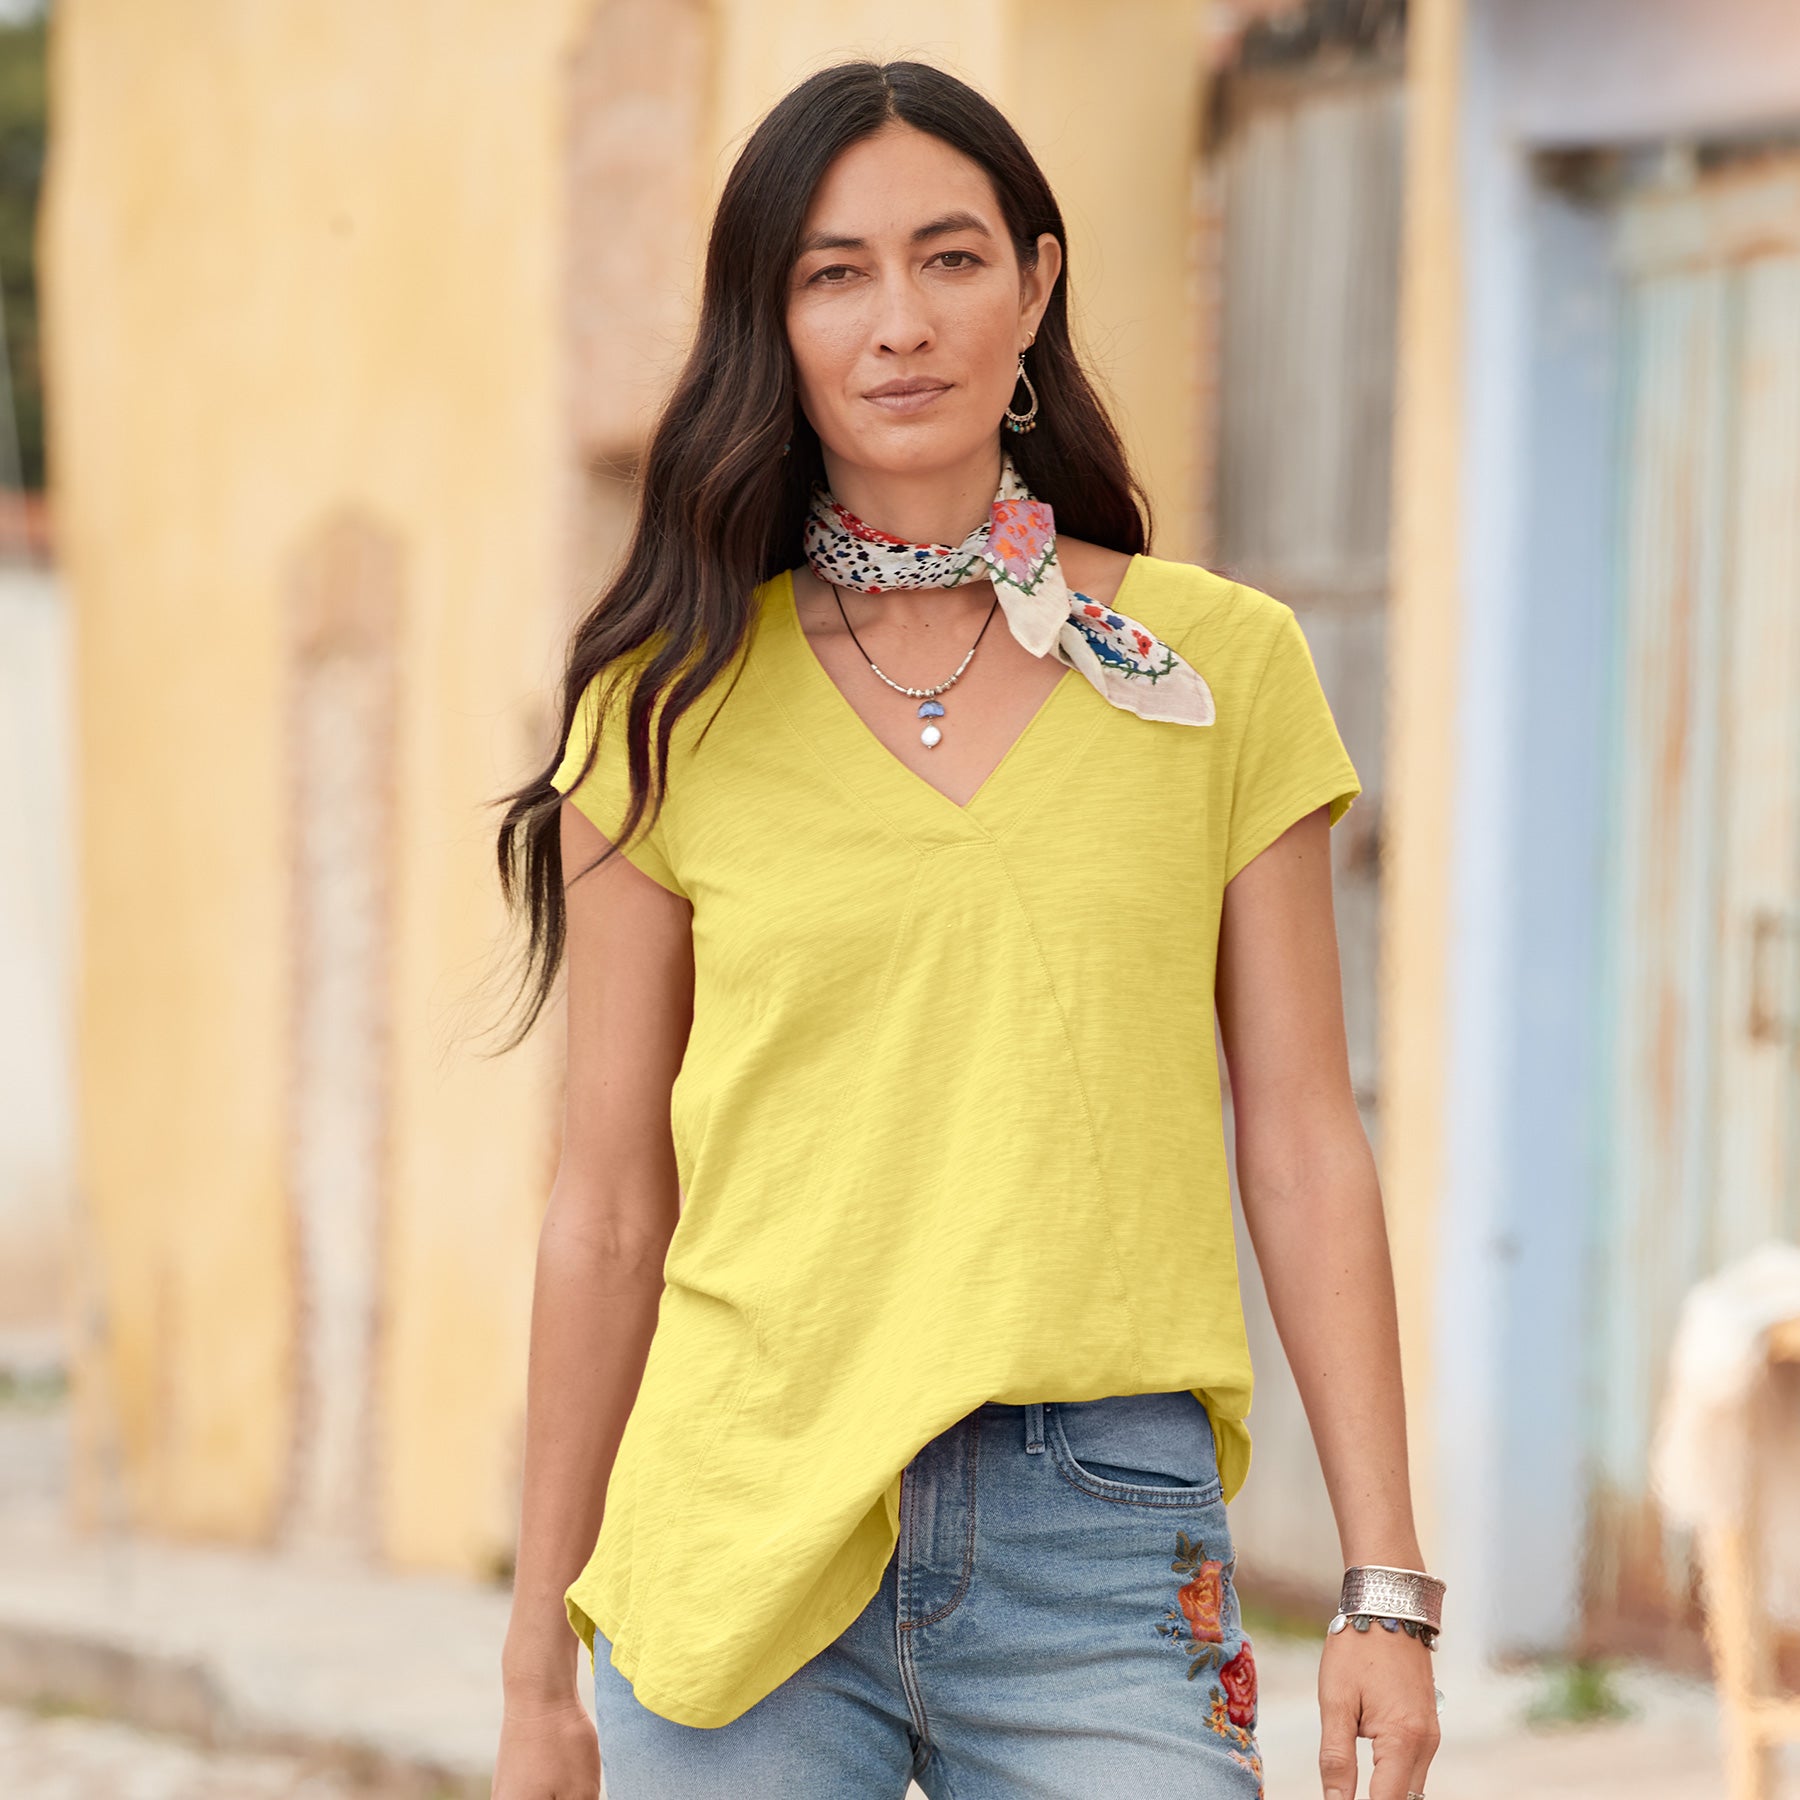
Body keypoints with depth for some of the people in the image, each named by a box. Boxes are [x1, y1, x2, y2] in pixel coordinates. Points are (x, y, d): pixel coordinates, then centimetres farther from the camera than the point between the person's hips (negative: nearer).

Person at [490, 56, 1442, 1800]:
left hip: (1104, 1539, 0)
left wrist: (1385, 1588, 0)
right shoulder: (675, 708, 4)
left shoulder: (1223, 662, 5)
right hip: (745, 1547, 0)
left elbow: (1302, 1146, 5)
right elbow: (609, 1211, 6)